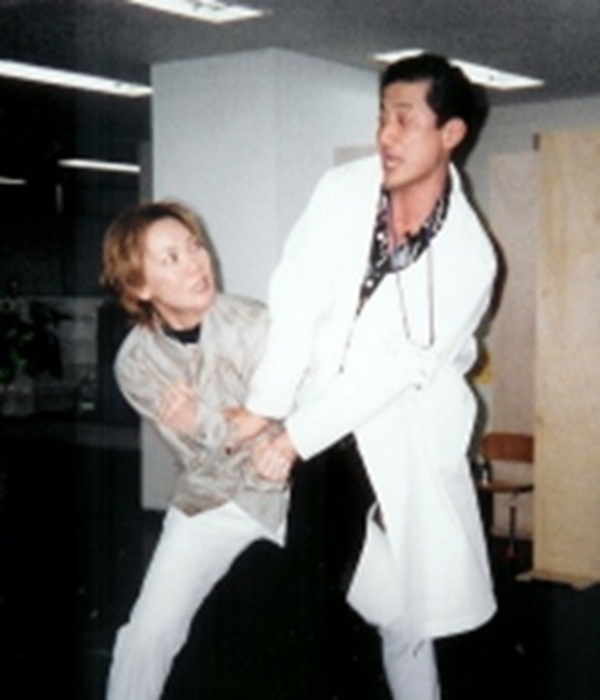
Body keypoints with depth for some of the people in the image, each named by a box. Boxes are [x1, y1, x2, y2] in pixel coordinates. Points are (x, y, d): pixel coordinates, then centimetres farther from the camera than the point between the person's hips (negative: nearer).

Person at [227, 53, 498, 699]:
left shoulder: (468, 256, -14)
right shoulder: (343, 188, -6)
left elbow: (401, 367, -17)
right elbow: (296, 299, -10)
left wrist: (297, 436, -21)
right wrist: (265, 408, -19)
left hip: (402, 441, -3)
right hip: (317, 423, 3)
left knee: (404, 611, 6)